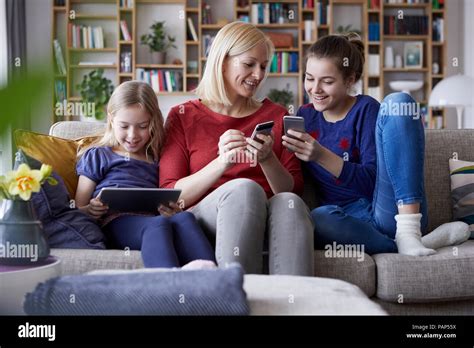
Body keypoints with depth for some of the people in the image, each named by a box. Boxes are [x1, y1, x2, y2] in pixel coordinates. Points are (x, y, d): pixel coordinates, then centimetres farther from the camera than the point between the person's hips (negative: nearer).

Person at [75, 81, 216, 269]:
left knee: (185, 218, -33)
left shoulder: (157, 161, 30)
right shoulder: (97, 156, 22)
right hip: (116, 222, -3)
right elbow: (78, 211, 16)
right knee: (158, 224, -37)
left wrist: (172, 210, 1)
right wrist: (90, 210, -8)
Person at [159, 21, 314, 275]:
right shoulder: (183, 117, 12)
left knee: (289, 202, -32)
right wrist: (222, 163, -14)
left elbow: (293, 190, 12)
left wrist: (268, 160, -9)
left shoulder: (276, 116, 19)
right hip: (202, 223, -2)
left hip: (264, 224, 2)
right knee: (244, 189, -34)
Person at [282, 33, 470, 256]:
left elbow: (372, 181, -11)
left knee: (397, 102, -19)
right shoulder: (305, 115, 13)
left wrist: (321, 156, -24)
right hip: (349, 217, 2)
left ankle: (409, 228, -26)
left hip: (392, 212, -2)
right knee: (316, 219, -39)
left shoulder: (366, 109, -1)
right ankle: (413, 244, -18)